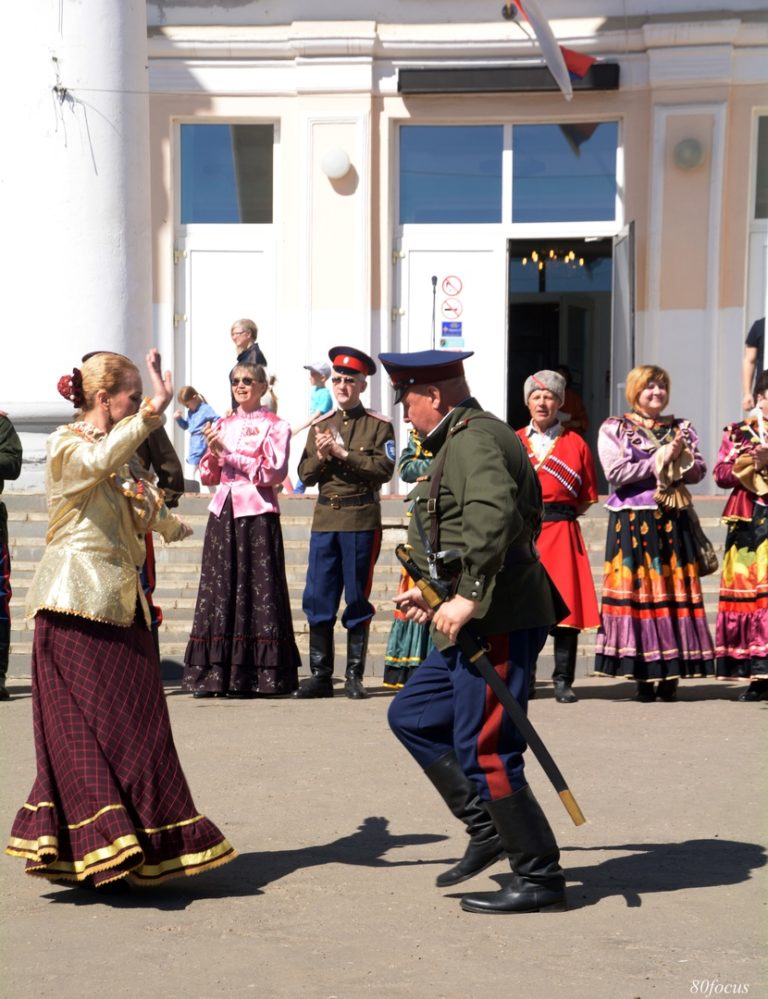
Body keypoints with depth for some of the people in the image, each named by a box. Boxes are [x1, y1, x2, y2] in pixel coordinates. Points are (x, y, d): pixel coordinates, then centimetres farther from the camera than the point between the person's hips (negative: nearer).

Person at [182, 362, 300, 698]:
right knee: (218, 588, 1)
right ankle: (214, 673, 3)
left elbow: (273, 472, -10)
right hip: (223, 511, 5)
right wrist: (212, 451, -5)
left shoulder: (274, 426, 2)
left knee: (255, 590, -5)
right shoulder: (222, 425, 17)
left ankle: (251, 676, -1)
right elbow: (208, 476, 16)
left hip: (257, 513, -5)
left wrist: (228, 454, -11)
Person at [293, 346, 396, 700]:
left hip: (361, 520, -4)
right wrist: (321, 456, -9)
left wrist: (343, 453, -16)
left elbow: (383, 469, -11)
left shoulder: (378, 425, 1)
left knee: (357, 598, 2)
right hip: (325, 520, 4)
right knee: (318, 598, 2)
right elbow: (305, 475, 11)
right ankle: (320, 675, 9)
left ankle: (355, 676, 8)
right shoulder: (321, 425, 14)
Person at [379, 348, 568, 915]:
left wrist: (469, 597, -29)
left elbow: (493, 516, -30)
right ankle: (488, 829, 18)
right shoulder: (461, 441, 20)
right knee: (411, 715, 16)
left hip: (499, 620, -11)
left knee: (484, 751, -7)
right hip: (480, 619, 11)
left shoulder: (474, 439, -13)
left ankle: (540, 879, 4)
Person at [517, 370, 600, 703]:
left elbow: (588, 496, 10)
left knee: (566, 602, -6)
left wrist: (560, 515, 1)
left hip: (561, 532, -1)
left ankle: (563, 680, 2)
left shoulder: (575, 444, 8)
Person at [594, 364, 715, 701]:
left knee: (676, 592, -2)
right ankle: (643, 677, -3)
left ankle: (670, 676, 1)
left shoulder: (681, 428, 17)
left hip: (673, 521, 3)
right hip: (632, 521, -3)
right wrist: (660, 460, -8)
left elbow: (699, 471, 9)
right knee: (637, 591, -7)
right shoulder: (614, 428, 6)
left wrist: (679, 459, -11)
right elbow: (615, 472, -8)